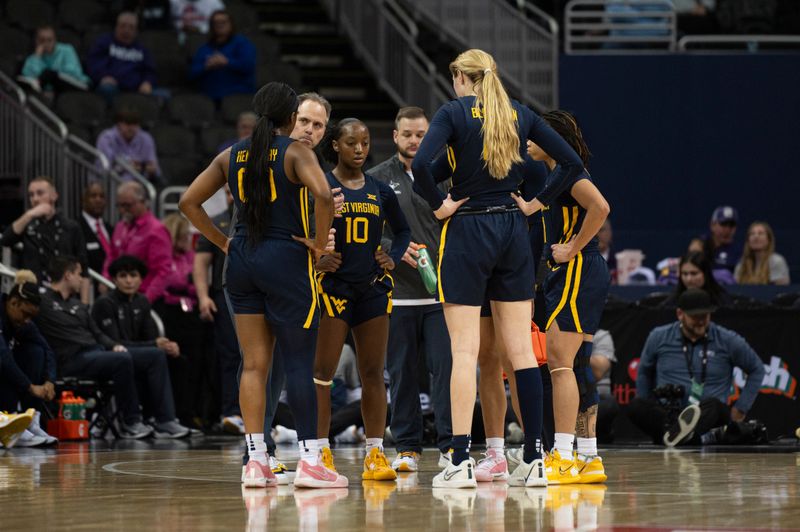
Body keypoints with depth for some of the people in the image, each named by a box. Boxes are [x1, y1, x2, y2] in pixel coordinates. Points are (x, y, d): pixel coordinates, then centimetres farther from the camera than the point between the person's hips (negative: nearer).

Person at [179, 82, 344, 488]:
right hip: (286, 259, -5)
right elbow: (323, 194, -24)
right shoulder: (296, 153, -7)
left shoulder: (232, 155, 9)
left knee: (254, 364, 7)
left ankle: (256, 461, 4)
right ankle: (309, 461, -3)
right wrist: (319, 243, -11)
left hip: (242, 260, 5)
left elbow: (188, 202, 9)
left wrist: (223, 242, 11)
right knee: (299, 362, -2)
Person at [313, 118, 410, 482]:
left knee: (373, 373, 5)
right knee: (323, 371, -5)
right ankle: (321, 452, 0)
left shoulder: (380, 191, 10)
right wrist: (314, 257, -17)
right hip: (333, 284, -4)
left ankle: (375, 454, 8)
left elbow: (402, 230, 22)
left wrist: (393, 258, 6)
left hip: (373, 286, 4)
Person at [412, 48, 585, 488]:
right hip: (513, 231, 4)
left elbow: (421, 164, -21)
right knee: (521, 350, 5)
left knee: (464, 352, -5)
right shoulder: (519, 114, 8)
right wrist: (539, 201, 10)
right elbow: (572, 162, 8)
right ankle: (534, 460, 4)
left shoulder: (454, 112, -5)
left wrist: (439, 205, -7)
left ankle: (461, 463, -8)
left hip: (467, 232, -4)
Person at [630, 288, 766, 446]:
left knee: (713, 405, -38)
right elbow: (644, 372, 23)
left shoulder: (728, 341, 4)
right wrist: (647, 411, 14)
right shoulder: (659, 338, 7)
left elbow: (757, 369, 15)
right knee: (636, 406, -30)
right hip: (667, 417, 1)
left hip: (709, 416, -1)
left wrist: (740, 408, 9)